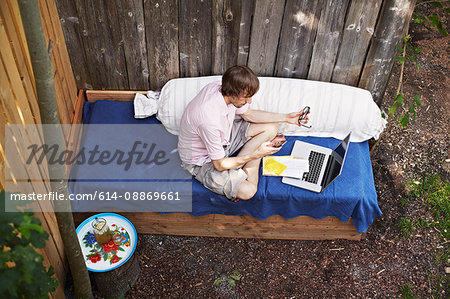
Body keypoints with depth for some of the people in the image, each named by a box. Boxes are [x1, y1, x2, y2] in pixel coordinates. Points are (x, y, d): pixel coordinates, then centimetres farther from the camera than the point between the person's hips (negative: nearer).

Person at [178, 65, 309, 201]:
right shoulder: (210, 119, -40)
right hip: (201, 160, -8)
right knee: (248, 190, -27)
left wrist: (286, 117, 0)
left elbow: (248, 114, 4)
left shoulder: (222, 88, -17)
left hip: (222, 138, 8)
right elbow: (220, 165, -27)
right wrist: (255, 155, -23)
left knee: (272, 127, 0)